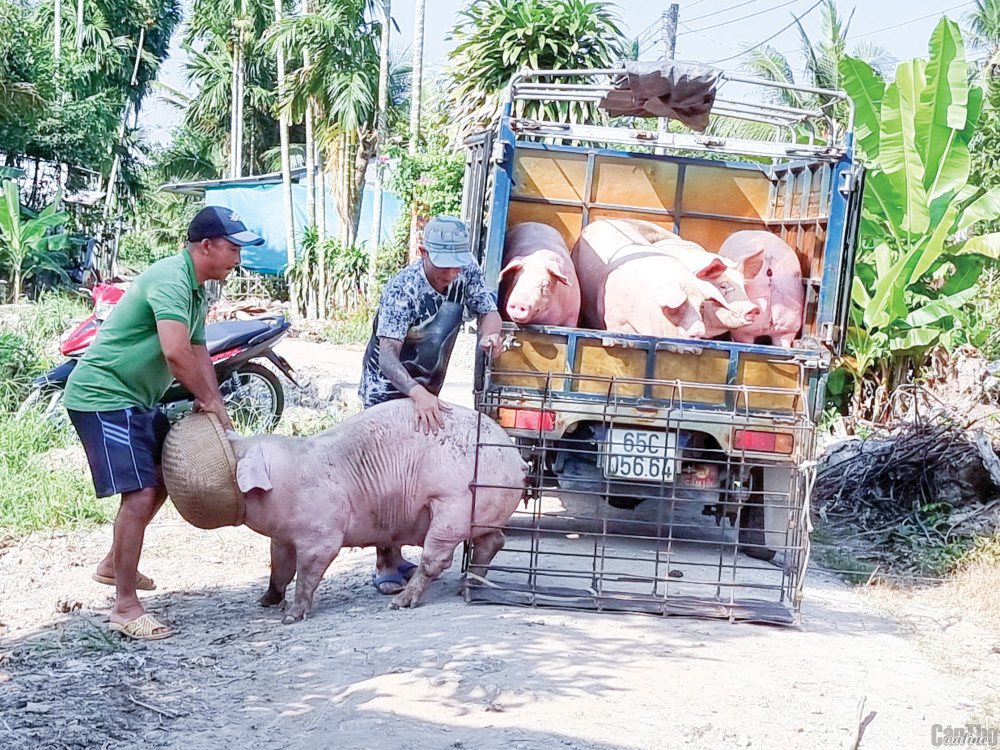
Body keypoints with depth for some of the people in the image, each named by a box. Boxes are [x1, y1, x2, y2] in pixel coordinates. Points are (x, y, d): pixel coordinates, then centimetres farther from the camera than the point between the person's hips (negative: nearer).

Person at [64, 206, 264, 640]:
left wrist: (215, 409, 2)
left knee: (161, 479, 21)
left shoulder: (195, 289, 12)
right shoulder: (170, 279, -22)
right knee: (140, 494, -15)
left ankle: (114, 566, 39)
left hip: (136, 398, 11)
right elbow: (175, 352, -34)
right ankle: (125, 608, -7)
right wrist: (209, 400, -20)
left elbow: (198, 352, 15)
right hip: (103, 396, -11)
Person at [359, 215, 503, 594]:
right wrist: (418, 393, -53)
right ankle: (386, 564, -7)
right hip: (389, 387, -6)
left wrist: (489, 334, -28)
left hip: (428, 388, 6)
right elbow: (387, 355, -36)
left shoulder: (466, 275, -14)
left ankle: (397, 557, 22)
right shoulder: (402, 289, -30)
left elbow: (488, 311, -2)